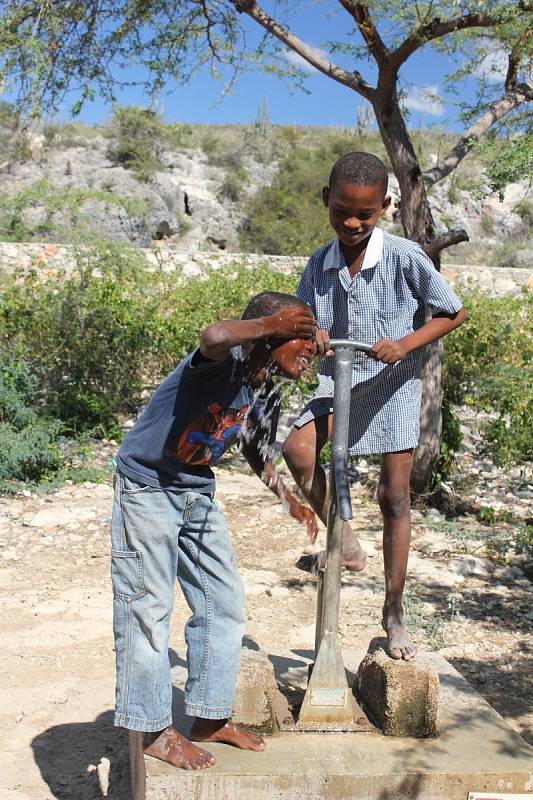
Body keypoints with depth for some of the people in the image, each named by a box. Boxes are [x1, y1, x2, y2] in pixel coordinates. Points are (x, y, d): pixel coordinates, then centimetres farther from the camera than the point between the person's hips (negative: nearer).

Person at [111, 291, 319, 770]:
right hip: (147, 486, -8)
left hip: (198, 493, 9)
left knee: (224, 602, 9)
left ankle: (210, 718, 22)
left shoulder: (266, 398, 0)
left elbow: (257, 453, 19)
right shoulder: (228, 363, -24)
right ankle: (156, 732, 9)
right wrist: (269, 324, -39)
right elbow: (214, 338, -51)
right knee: (148, 608, -3)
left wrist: (290, 501, 12)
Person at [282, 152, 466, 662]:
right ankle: (344, 542, -3)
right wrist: (308, 335, -17)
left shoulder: (405, 257, -13)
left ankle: (393, 613, 16)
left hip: (392, 383, -3)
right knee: (296, 448, -26)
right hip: (338, 381, 3)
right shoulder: (319, 265, -2)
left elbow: (454, 312, -4)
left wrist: (404, 344, -19)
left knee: (395, 496, 1)